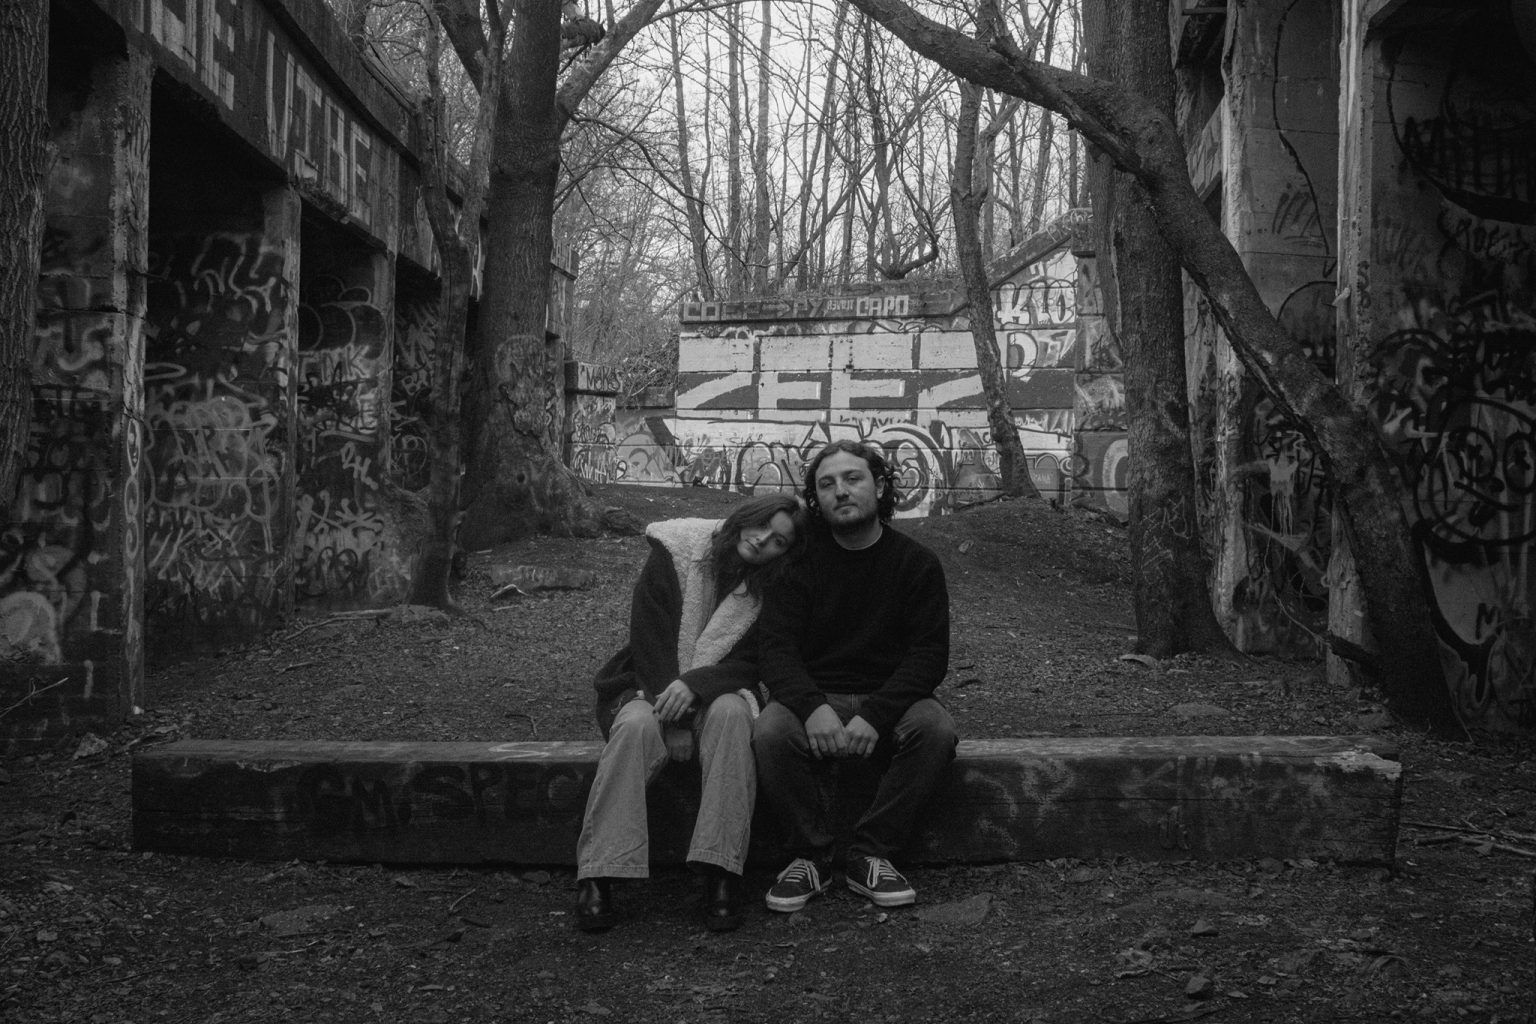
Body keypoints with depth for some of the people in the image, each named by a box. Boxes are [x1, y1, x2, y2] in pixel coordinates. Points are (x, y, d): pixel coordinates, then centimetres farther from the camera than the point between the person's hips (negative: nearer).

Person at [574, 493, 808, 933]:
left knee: (730, 713, -35)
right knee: (637, 726, -35)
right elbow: (648, 638, -10)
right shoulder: (674, 553, -5)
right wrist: (674, 721, -19)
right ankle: (597, 877, -36)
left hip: (717, 693, 1)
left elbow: (751, 664, -6)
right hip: (651, 688, -1)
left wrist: (694, 684, -27)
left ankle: (721, 873, -38)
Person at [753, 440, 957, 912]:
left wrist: (875, 715, -22)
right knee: (770, 733, -32)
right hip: (811, 697, 0)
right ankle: (811, 855, -12)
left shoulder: (917, 563, 2)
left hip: (889, 700, 1)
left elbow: (929, 654, -6)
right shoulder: (798, 560, 3)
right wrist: (813, 707, -28)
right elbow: (777, 648, -6)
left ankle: (871, 855, -16)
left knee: (936, 729, -31)